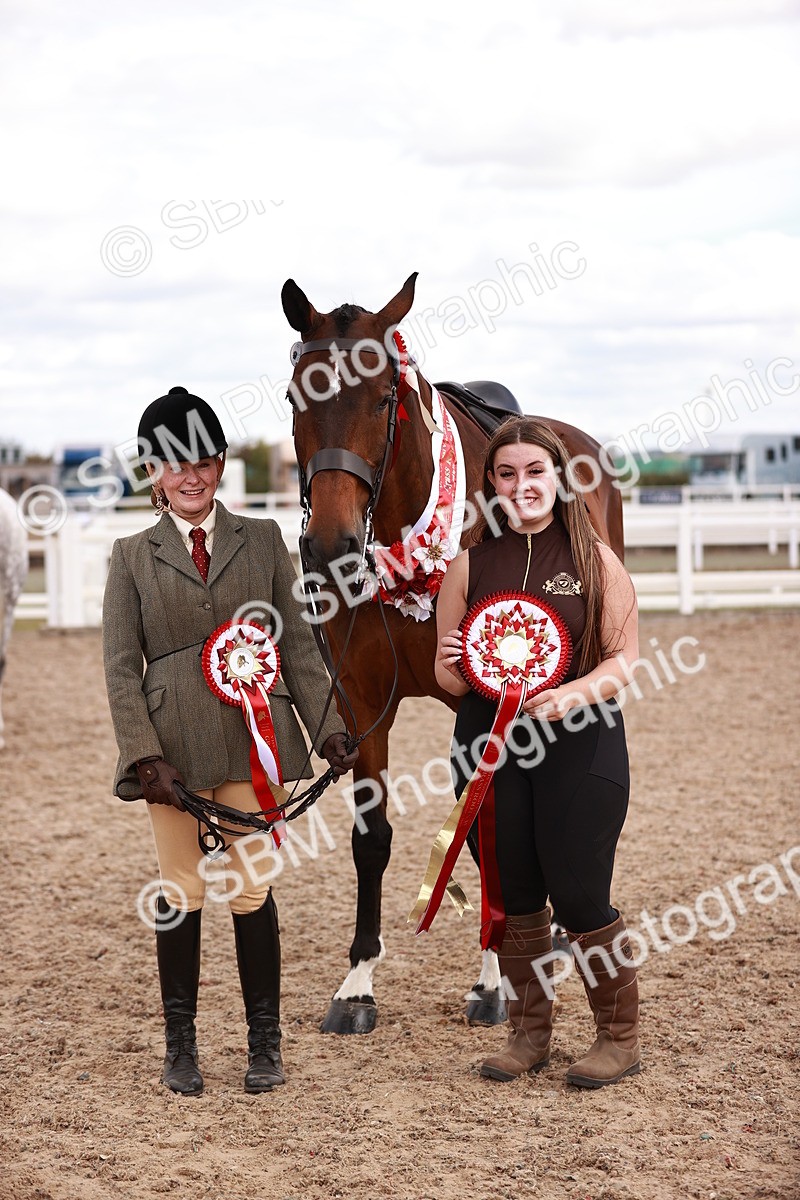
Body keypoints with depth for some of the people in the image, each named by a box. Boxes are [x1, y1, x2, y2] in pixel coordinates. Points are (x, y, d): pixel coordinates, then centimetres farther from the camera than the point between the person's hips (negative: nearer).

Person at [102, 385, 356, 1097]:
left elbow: (297, 643, 8)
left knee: (253, 891, 4)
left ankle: (265, 1044, 16)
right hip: (174, 747, 0)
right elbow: (120, 666, 1)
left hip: (253, 739, 0)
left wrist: (330, 731, 0)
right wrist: (146, 755, -10)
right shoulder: (133, 556, 6)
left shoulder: (263, 540, 8)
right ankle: (181, 1044, 19)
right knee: (181, 895, 7)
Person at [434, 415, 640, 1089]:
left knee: (580, 899, -2)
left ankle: (621, 1038, 17)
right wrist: (453, 669, -15)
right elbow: (448, 676, 9)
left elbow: (626, 658, -2)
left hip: (579, 745, -2)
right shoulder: (471, 564, 5)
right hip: (491, 743, 3)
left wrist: (572, 694, -20)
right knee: (515, 899, 9)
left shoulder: (594, 559, 0)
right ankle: (529, 1036, 25)